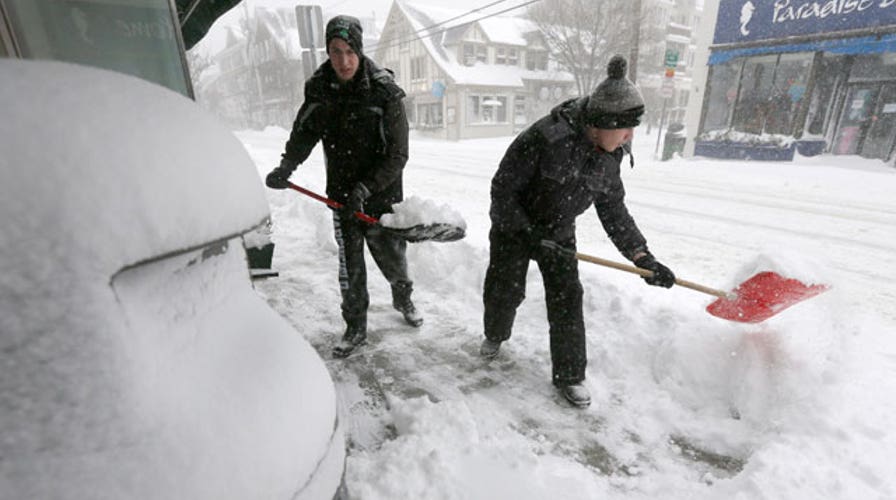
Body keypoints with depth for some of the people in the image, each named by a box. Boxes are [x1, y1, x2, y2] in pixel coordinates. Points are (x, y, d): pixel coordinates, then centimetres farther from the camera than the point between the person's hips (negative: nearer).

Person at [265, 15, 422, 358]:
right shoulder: (318, 89, -1)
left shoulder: (384, 91, -14)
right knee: (350, 267, 7)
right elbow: (303, 135, 7)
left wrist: (365, 188, -24)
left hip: (382, 195, -2)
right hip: (342, 198, 3)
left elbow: (397, 156, -16)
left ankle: (403, 300, 45)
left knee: (393, 260, 13)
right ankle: (355, 328, 26)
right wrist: (286, 167, -12)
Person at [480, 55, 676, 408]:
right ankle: (495, 336, 41)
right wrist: (524, 230, -22)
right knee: (505, 290, 7)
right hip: (514, 226, -4)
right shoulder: (545, 137, -29)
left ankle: (569, 375, 16)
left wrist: (641, 256, -5)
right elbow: (502, 187, -22)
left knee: (567, 300, 0)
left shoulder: (610, 155, -7)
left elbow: (613, 210, 0)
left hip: (559, 234, 5)